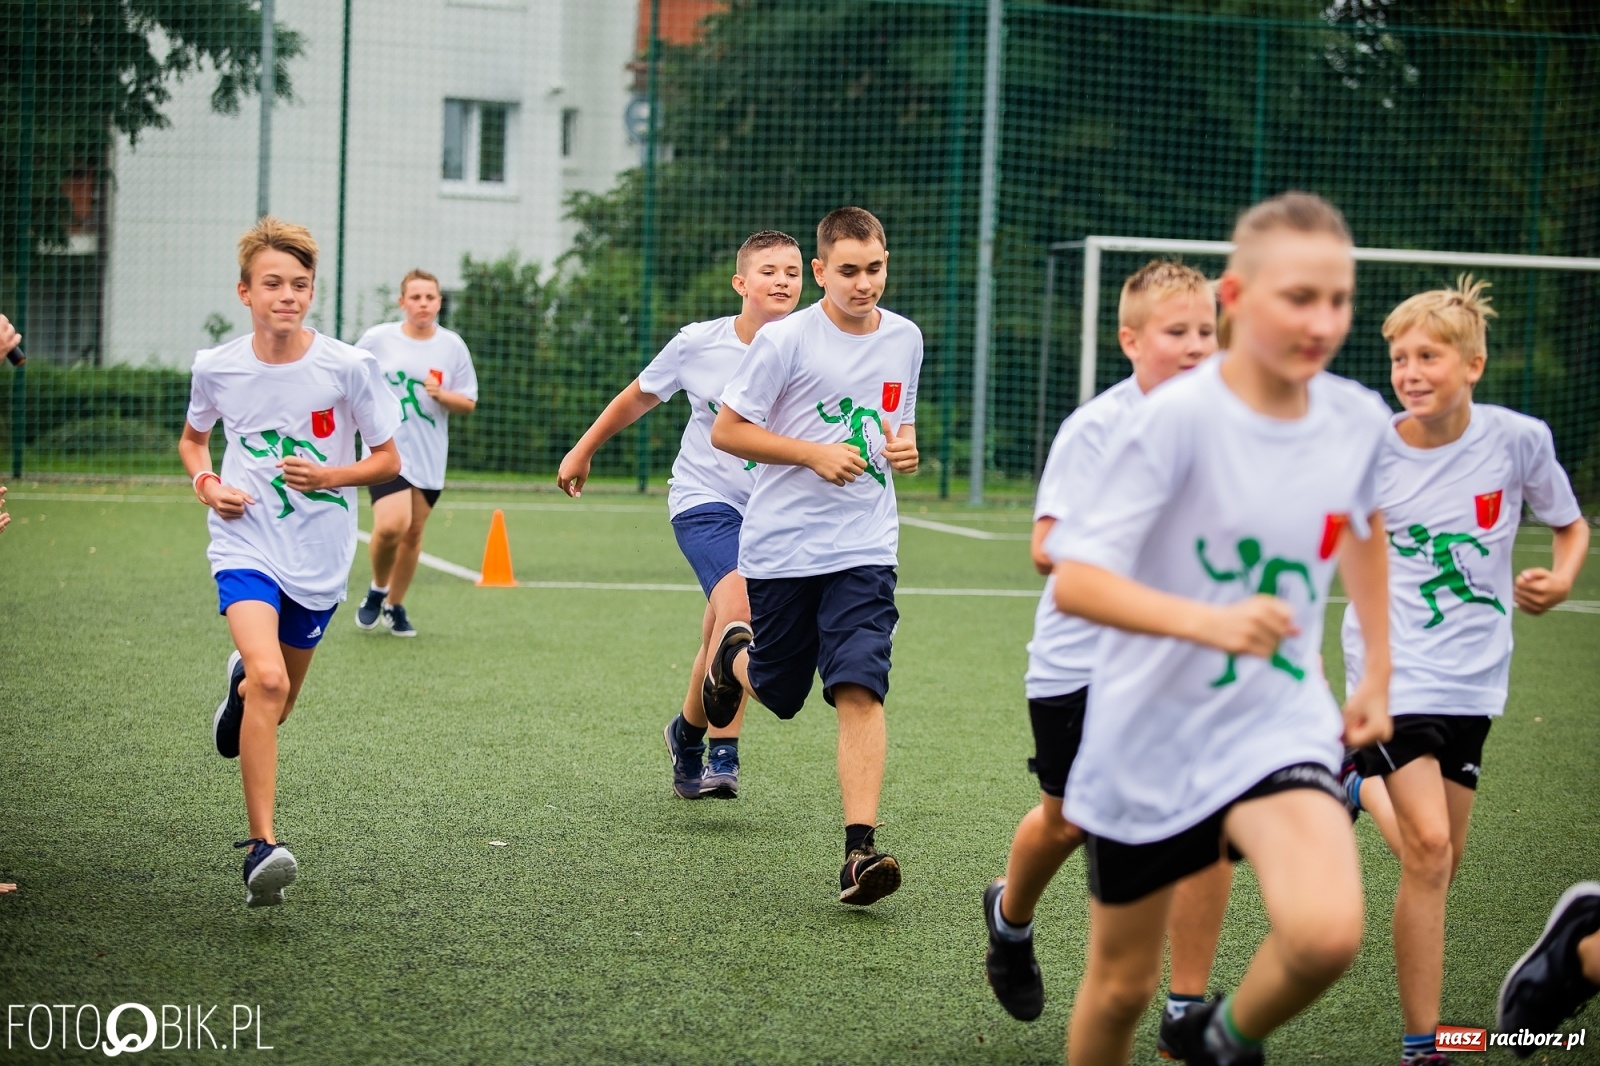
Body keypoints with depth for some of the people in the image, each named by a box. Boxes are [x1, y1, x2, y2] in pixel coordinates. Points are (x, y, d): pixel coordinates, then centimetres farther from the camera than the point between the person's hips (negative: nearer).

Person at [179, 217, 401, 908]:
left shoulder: (348, 367, -8)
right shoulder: (216, 368, -4)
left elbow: (388, 460, 1)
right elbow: (192, 439, 17)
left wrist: (329, 476, -17)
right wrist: (206, 483, -4)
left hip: (319, 559, 2)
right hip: (246, 546, -1)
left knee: (277, 702, 16)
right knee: (268, 677, -25)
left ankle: (240, 682, 55)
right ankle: (262, 848, -23)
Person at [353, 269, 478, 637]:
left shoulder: (452, 345, 3)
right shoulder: (377, 338, -3)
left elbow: (469, 402, 6)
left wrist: (442, 394, -13)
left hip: (429, 458, 3)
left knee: (413, 533, 7)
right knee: (391, 526, -21)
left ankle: (394, 606, 26)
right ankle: (377, 590, 7)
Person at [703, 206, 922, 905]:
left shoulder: (905, 338, 7)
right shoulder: (785, 340, -8)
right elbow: (725, 430, -6)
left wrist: (905, 447, 0)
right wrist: (813, 454, -16)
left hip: (864, 547, 2)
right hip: (781, 544, -2)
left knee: (859, 688, -14)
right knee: (780, 694, 11)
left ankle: (860, 849, -17)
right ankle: (733, 656, 47)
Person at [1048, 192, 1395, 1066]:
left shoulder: (1359, 420, -4)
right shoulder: (1179, 418, -19)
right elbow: (1074, 579, -24)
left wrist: (1378, 669, 20)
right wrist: (1207, 620, -39)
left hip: (1278, 724, 2)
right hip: (1151, 734, -2)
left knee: (1327, 933, -24)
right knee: (1121, 986, 11)